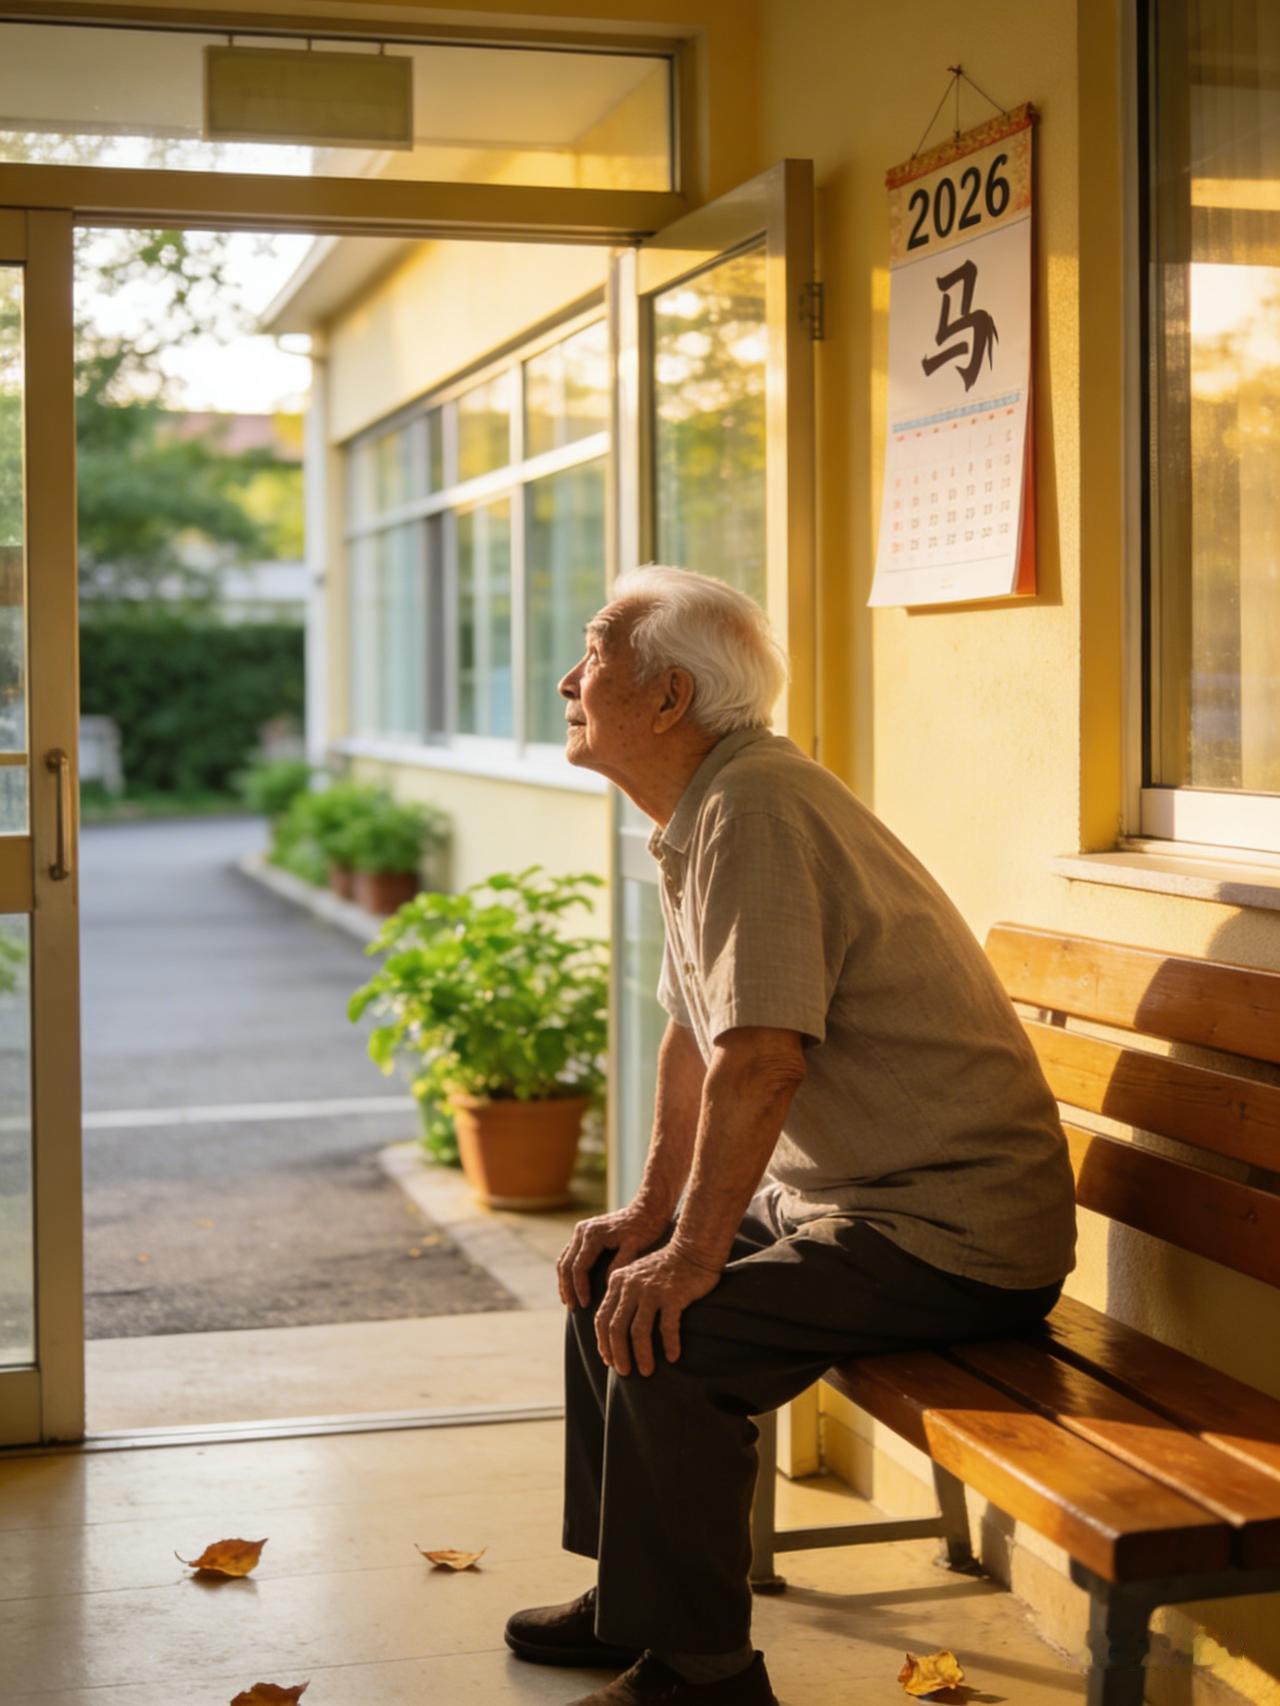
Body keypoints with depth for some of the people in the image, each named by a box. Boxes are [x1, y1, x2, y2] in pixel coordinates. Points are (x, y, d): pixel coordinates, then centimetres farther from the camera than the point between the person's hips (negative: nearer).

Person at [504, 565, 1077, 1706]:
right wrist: (651, 1213, 15)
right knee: (609, 1282, 16)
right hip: (848, 1196, 11)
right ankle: (635, 1600, 30)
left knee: (667, 1339, -24)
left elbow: (760, 1058, -30)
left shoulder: (754, 809, -22)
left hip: (949, 1235, -11)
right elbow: (693, 1034, 19)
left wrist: (691, 1253, -22)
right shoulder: (702, 812, 11)